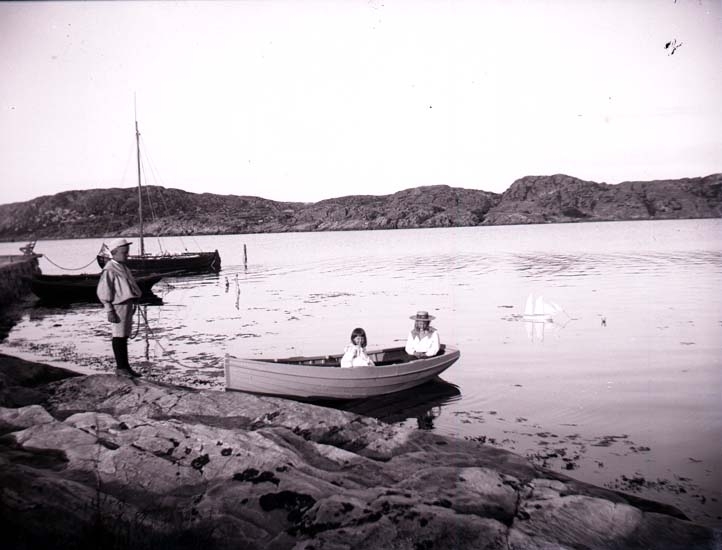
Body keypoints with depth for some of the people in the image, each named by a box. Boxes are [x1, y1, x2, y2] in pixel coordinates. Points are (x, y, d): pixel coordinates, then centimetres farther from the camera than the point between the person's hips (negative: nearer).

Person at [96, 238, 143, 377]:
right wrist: (109, 311, -17)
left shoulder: (124, 268, 15)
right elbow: (102, 292, -15)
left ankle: (125, 366, 20)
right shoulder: (109, 270, -12)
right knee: (119, 337, -2)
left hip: (128, 305, 9)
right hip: (118, 306, -9)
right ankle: (120, 367, 6)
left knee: (125, 336, 13)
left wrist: (132, 305, 19)